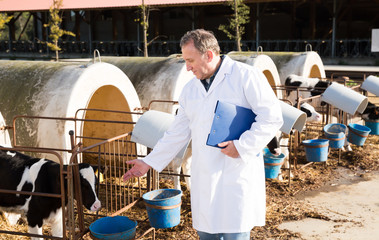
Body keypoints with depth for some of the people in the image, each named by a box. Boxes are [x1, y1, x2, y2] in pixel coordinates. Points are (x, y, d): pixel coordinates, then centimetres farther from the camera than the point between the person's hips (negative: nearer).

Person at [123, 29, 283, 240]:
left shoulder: (246, 76, -7)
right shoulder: (190, 89, 13)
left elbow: (272, 117, -11)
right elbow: (178, 133, 16)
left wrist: (242, 146, -18)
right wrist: (149, 162, 13)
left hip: (238, 175, -6)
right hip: (204, 179, 6)